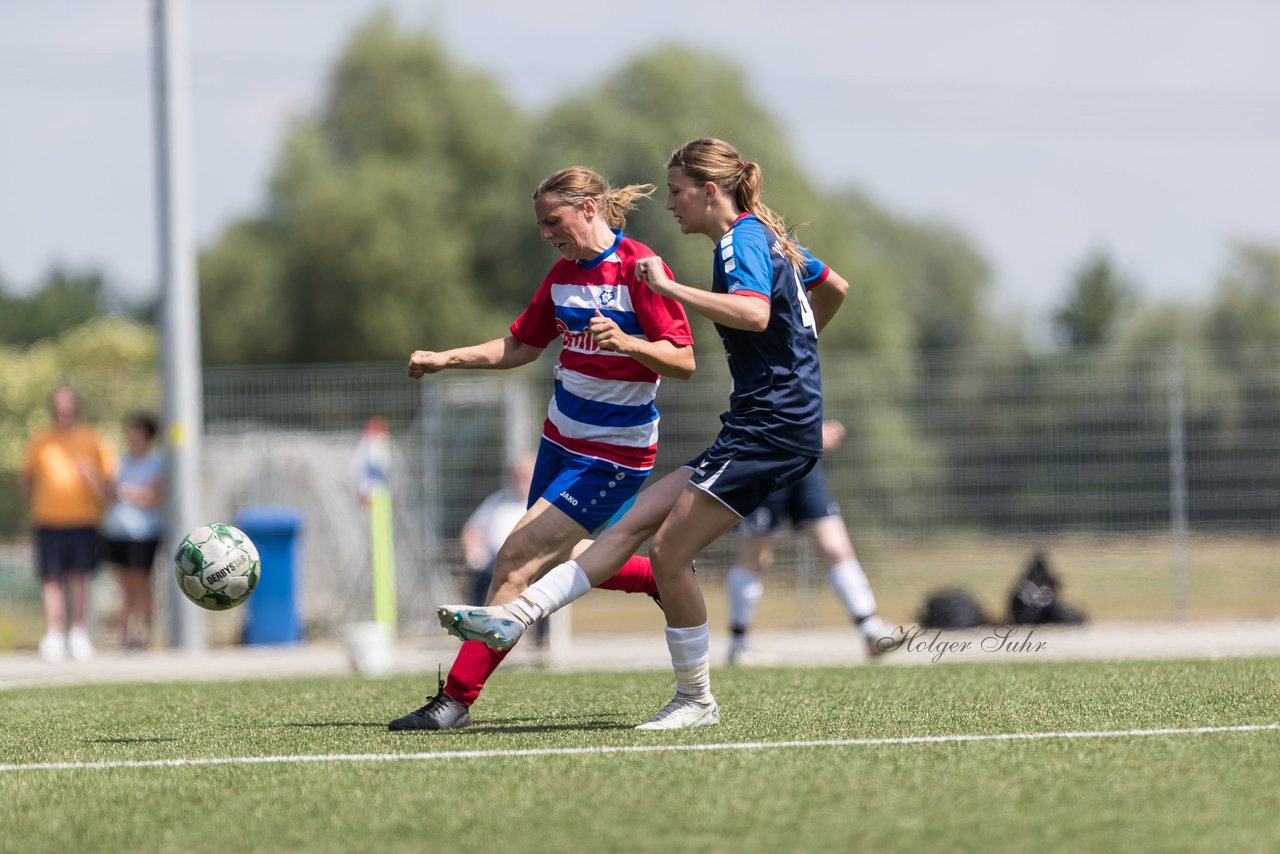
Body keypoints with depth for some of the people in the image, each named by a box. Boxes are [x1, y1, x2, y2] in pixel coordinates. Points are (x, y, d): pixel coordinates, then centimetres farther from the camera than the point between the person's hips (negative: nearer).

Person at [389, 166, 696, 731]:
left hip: (612, 453, -9)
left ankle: (458, 696, -11)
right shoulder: (564, 274, 6)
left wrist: (625, 341, -35)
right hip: (562, 439, 9)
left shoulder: (638, 268, -17)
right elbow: (520, 347, 17)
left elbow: (683, 361, -18)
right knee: (551, 559, 18)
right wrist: (445, 359, 6)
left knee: (518, 559, -14)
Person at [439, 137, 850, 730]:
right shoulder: (765, 234, 18)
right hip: (756, 429, 10)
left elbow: (755, 313, -33)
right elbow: (835, 286, 33)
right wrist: (795, 346, 46)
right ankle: (517, 616, 0)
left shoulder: (742, 239, -12)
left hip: (771, 429, -10)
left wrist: (669, 287, -28)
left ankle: (696, 700, 4)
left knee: (669, 554, -8)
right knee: (634, 524, 4)